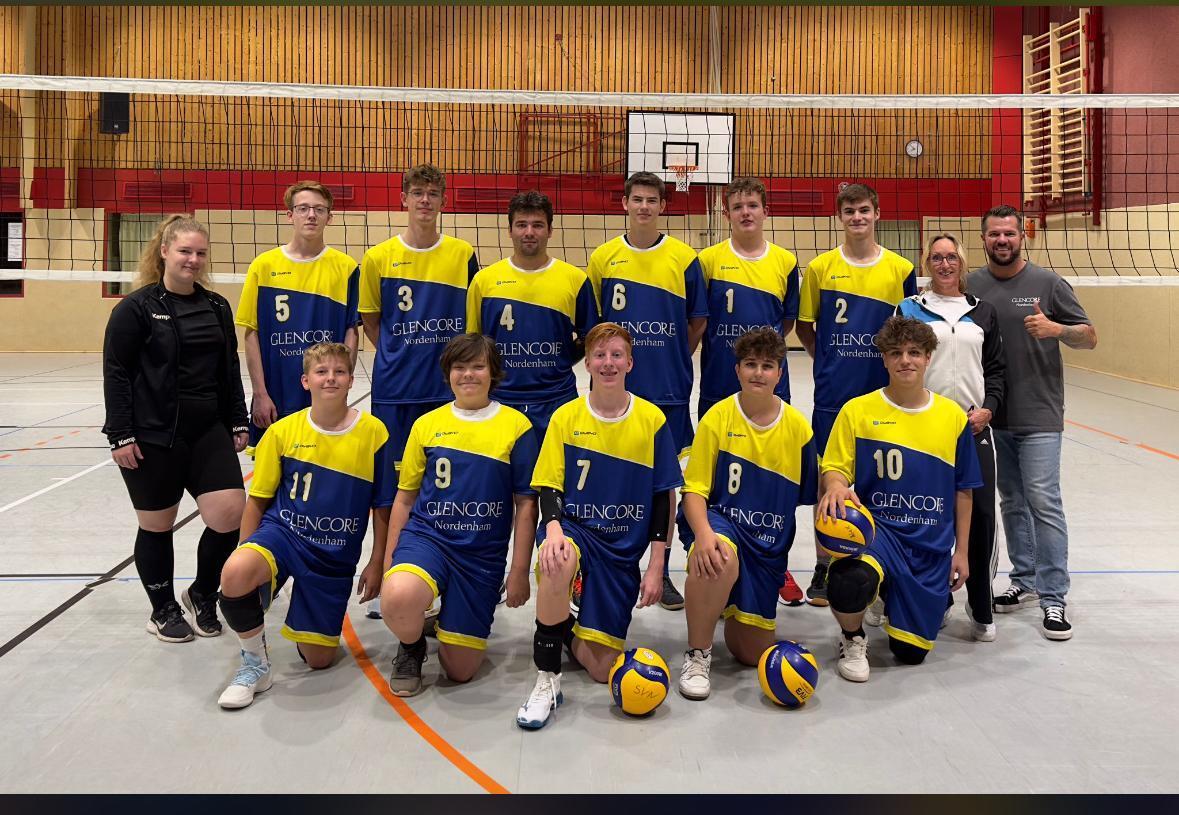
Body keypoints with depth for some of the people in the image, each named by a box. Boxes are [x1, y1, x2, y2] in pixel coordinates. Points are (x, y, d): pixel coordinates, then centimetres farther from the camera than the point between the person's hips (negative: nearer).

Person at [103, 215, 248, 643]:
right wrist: (120, 435, -11)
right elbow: (116, 373, -6)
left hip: (209, 431, 4)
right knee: (157, 525, 8)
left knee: (231, 514, -7)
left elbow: (230, 370, 15)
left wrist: (238, 423, 11)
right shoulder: (136, 308, -5)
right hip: (153, 436, -4)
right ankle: (163, 610, 27)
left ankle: (202, 594, 18)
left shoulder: (217, 306, 10)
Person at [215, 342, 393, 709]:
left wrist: (376, 563, 2)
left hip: (336, 556, 1)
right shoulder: (282, 431, -5)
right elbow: (257, 500, 4)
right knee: (234, 575, -36)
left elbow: (381, 506, 1)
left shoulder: (373, 432, -7)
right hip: (283, 533, -1)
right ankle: (254, 662, -9)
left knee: (318, 659, 4)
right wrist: (246, 552, -1)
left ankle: (306, 621, 40)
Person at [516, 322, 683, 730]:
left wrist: (655, 567, -4)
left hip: (624, 547, 1)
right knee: (558, 559, -41)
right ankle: (547, 678, -23)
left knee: (602, 668, -6)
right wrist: (553, 528, -26)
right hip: (575, 527, -1)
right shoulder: (566, 417, -1)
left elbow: (664, 497, 1)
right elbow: (549, 487, -3)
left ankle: (565, 629, 29)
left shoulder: (653, 420, -2)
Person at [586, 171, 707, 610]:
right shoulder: (603, 257, 3)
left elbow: (698, 322, 7)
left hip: (668, 390, 0)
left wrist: (673, 361, 3)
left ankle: (661, 570, 18)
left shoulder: (685, 258, 0)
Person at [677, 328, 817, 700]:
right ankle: (697, 655, -18)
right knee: (719, 560, -42)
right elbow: (695, 489, -12)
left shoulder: (797, 426, -3)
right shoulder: (718, 417, -10)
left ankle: (732, 606, 39)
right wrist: (703, 533, -30)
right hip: (720, 520, -3)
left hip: (769, 542, 3)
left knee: (753, 653, 4)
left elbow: (812, 494, 8)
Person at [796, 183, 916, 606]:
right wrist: (831, 360, 5)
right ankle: (824, 567, 17)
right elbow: (804, 325, 9)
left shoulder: (901, 269, 2)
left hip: (883, 393, 1)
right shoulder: (820, 267, 1)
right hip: (832, 395, 0)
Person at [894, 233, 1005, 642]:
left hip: (974, 425, 2)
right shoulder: (909, 309, 6)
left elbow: (997, 368, 13)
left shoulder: (983, 311, 13)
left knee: (981, 514, -3)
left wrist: (987, 408, -3)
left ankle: (981, 610, 10)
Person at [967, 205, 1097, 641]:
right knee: (1012, 502, 13)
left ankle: (1053, 599, 0)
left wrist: (1055, 329, -20)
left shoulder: (1048, 283, -2)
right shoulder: (970, 286, 5)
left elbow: (1090, 337, 0)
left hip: (1038, 416, -3)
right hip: (992, 415, 3)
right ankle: (1024, 581, 26)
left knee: (1043, 502, -6)